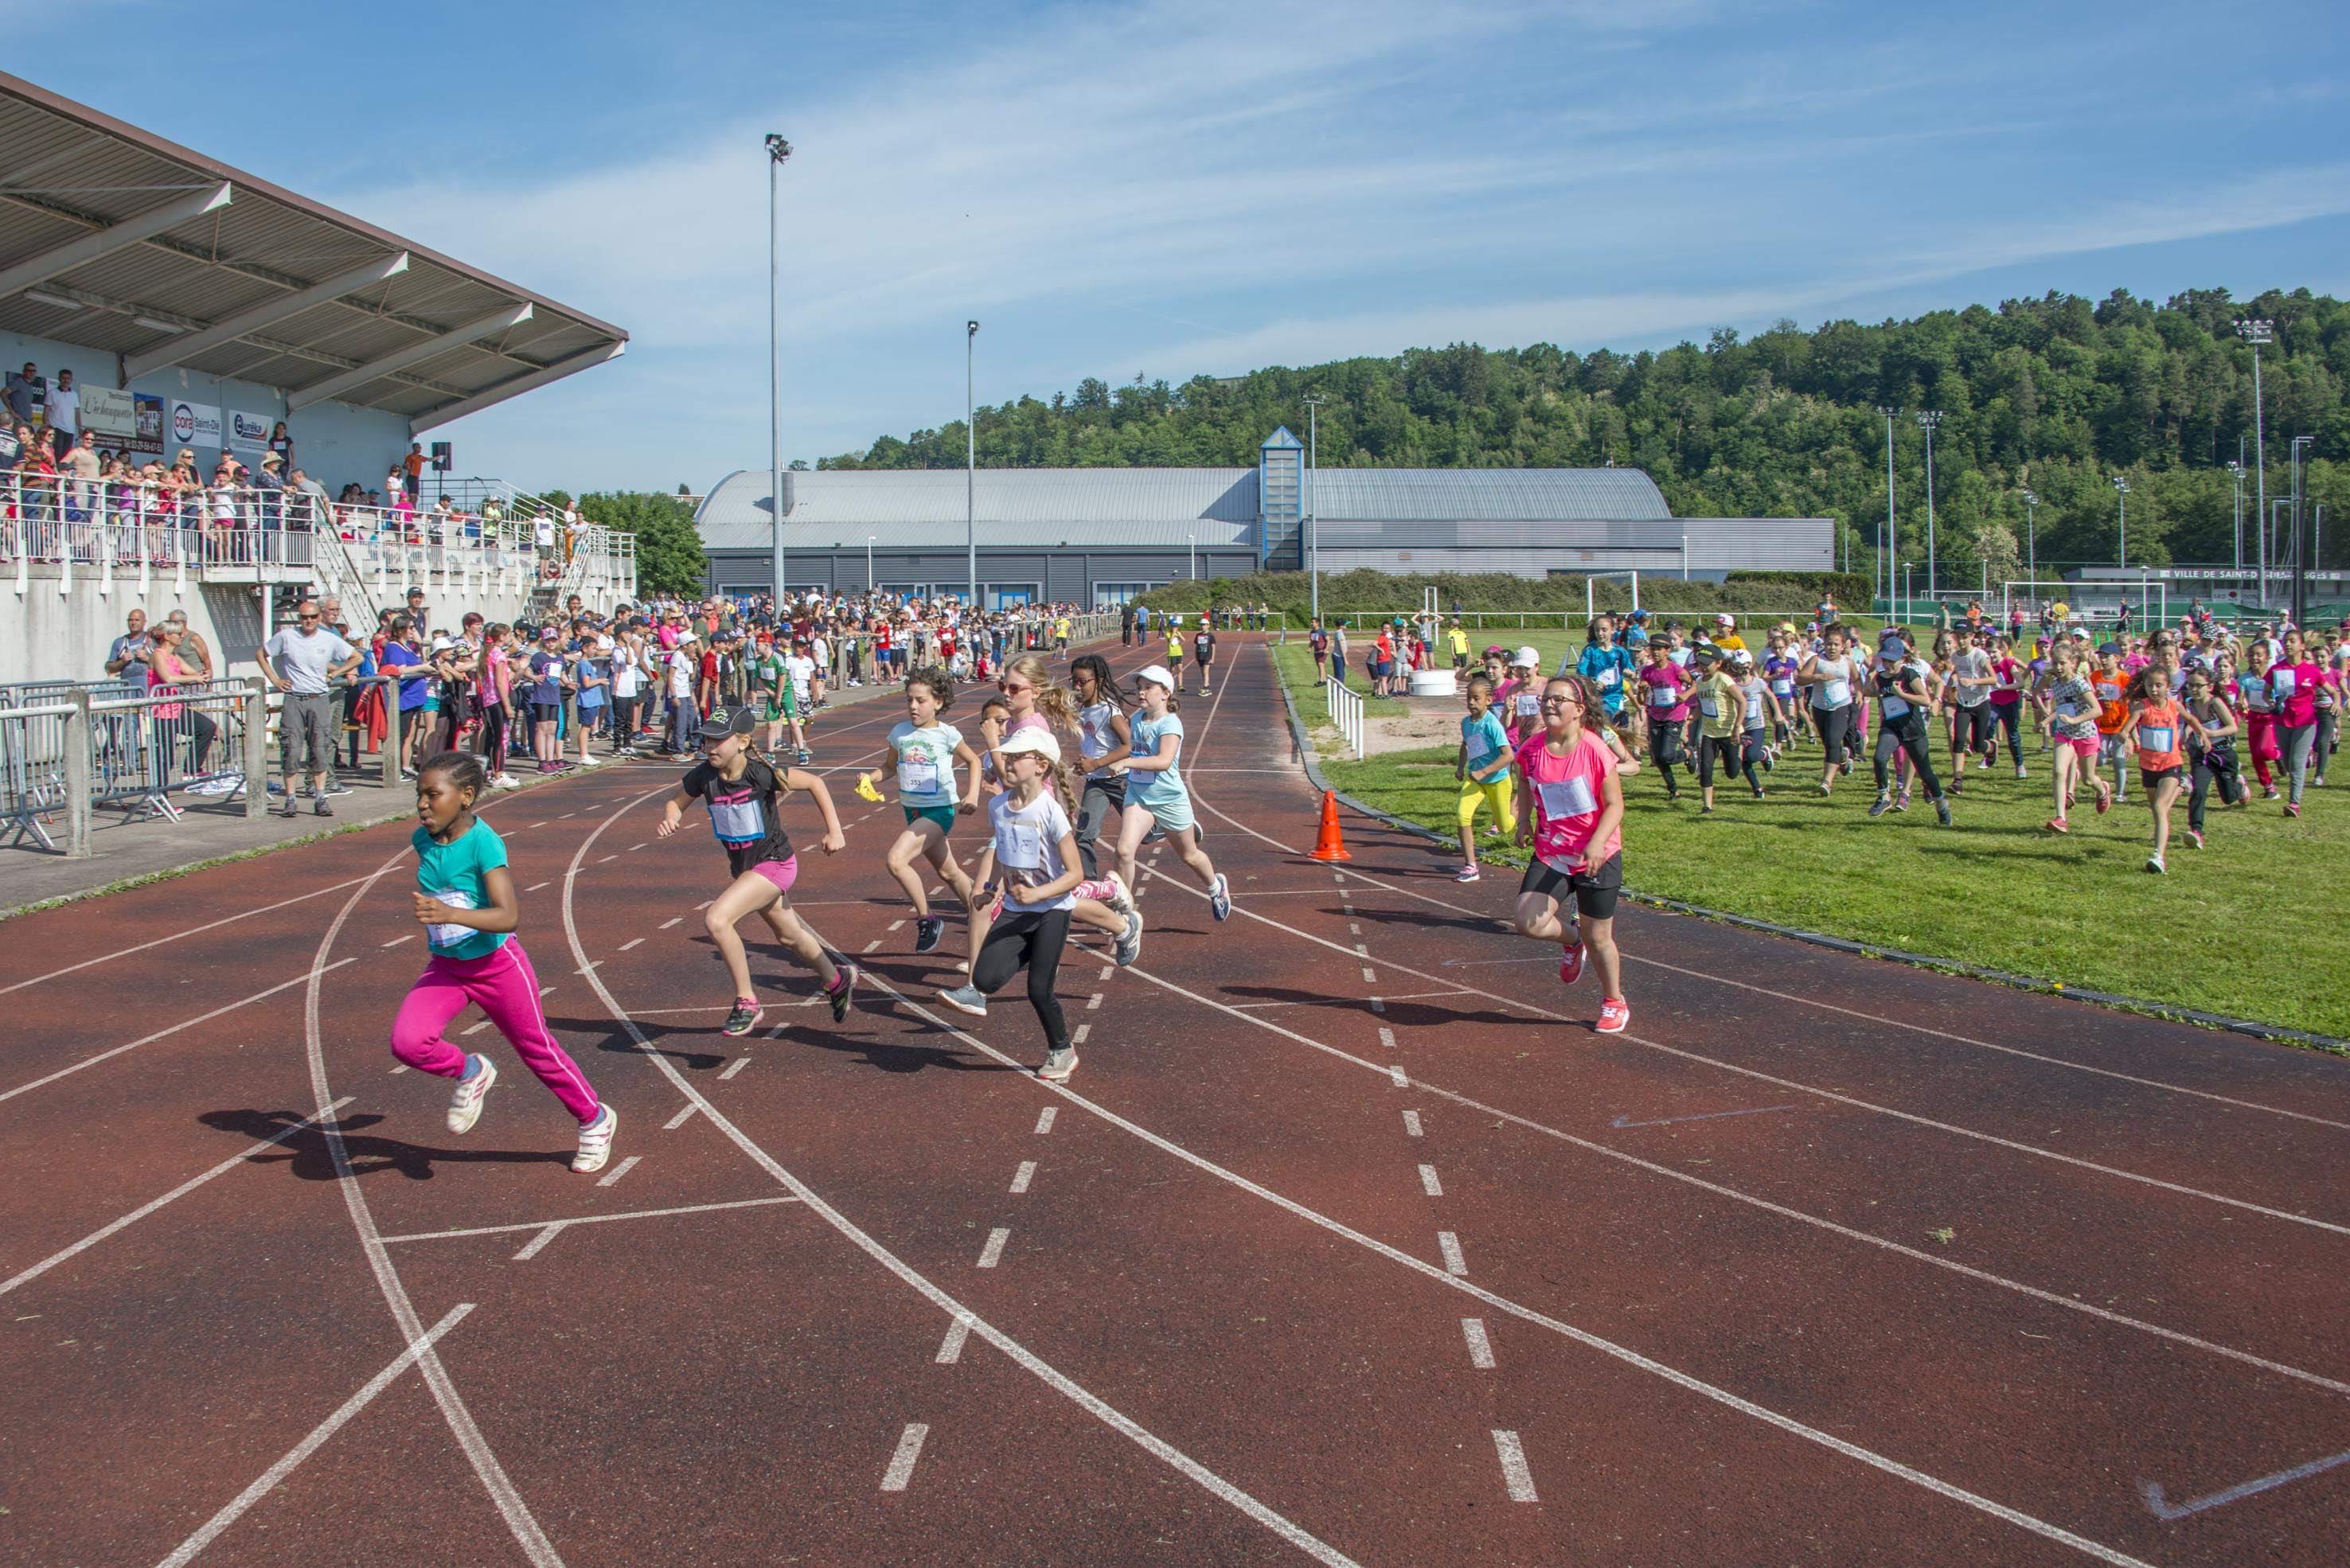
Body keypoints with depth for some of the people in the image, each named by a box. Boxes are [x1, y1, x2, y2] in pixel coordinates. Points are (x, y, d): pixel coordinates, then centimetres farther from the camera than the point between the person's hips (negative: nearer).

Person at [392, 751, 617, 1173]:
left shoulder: (483, 842, -23)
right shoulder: (423, 839, -6)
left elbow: (508, 917, -33)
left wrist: (450, 914, -44)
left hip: (497, 965, -5)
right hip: (444, 967, 5)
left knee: (538, 1050, 10)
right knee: (407, 1041, -20)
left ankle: (595, 1120, 33)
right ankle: (470, 1073, 11)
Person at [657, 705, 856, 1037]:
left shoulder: (760, 773, -24)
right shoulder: (703, 776, -11)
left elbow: (814, 783, -13)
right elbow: (675, 803, 6)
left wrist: (834, 830, -14)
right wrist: (668, 819, -18)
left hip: (775, 863, -7)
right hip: (743, 868, 7)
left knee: (716, 920, -25)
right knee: (790, 937, 25)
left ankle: (746, 1003, -11)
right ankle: (837, 980, 51)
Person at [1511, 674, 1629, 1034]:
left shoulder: (1595, 751, -17)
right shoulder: (1531, 749, -5)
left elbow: (1615, 805, -13)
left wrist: (1597, 843, -27)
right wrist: (1524, 819, 2)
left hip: (1597, 858, -4)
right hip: (1550, 853, 4)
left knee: (1598, 937, 6)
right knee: (1529, 923, -14)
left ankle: (1614, 1002, 31)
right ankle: (1570, 942, 21)